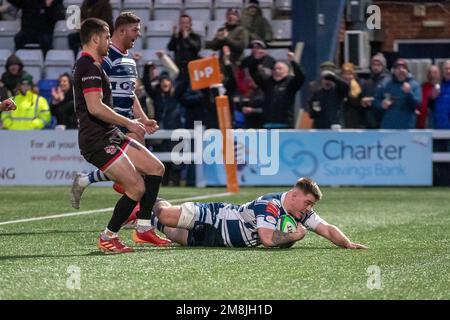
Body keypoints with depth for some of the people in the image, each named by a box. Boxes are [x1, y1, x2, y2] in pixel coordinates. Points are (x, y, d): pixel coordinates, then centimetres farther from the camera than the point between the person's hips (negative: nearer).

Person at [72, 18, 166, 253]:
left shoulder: (92, 66, 20)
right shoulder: (89, 67, -14)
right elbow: (95, 107, -25)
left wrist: (136, 123, 21)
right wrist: (129, 123, -17)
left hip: (110, 136, 11)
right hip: (97, 141, -11)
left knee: (155, 168, 9)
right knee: (137, 187, -15)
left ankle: (143, 229, 11)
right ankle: (108, 238, -1)